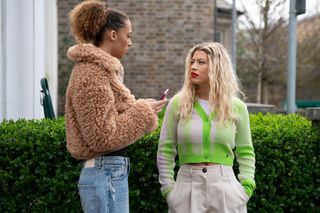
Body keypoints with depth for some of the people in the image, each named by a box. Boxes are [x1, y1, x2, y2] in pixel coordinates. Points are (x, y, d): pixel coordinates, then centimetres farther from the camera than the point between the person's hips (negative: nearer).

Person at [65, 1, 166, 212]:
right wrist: (143, 113, -11)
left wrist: (142, 108, 10)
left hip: (111, 171, 10)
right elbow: (103, 137, -20)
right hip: (106, 173, -10)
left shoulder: (100, 68, 15)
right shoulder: (93, 74, -15)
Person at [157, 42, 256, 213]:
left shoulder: (236, 107, 2)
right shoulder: (178, 104, 0)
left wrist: (246, 188, -2)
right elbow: (165, 151, 3)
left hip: (225, 188, 0)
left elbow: (245, 153, 9)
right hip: (187, 187, 0)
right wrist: (168, 189, -4)